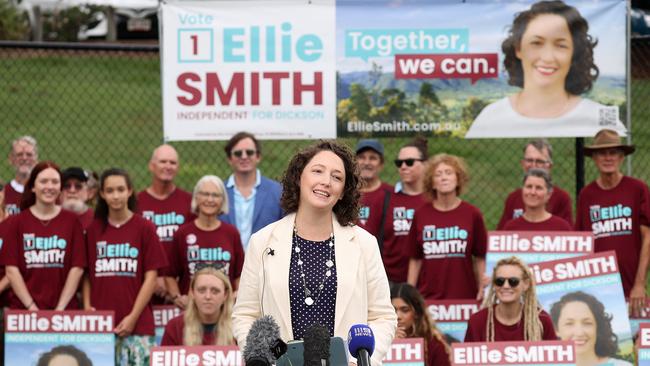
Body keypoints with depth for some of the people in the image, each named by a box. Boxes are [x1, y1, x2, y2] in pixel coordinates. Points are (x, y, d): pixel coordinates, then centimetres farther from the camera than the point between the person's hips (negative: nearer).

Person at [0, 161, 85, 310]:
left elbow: (77, 268, 0)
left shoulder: (72, 221, 4)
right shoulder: (17, 222, 4)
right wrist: (31, 307, -9)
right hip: (23, 309, 0)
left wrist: (60, 308, -8)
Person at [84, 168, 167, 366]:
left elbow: (151, 277, -1)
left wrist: (133, 317, -7)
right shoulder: (93, 230, 10)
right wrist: (87, 308, -3)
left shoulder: (145, 228, 2)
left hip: (136, 325, -3)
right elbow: (87, 275, 11)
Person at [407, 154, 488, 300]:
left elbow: (480, 258, 5)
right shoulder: (421, 215, 3)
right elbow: (415, 259, 8)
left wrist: (482, 292, 0)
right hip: (427, 297, 1)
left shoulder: (472, 214, 0)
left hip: (464, 295, -1)